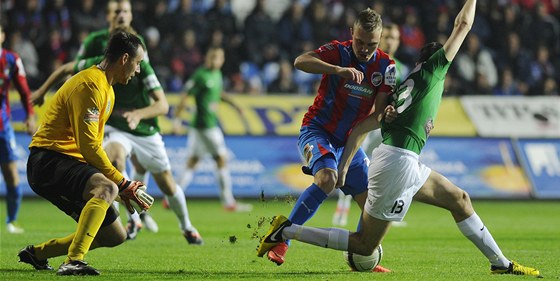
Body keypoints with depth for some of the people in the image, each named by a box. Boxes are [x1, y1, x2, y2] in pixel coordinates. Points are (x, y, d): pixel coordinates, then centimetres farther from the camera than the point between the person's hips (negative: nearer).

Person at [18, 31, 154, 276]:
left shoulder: (107, 89, 20)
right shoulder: (91, 85, -14)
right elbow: (88, 146, -20)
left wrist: (120, 185, 14)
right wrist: (123, 184, -16)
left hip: (71, 163, 10)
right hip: (48, 161, -10)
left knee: (115, 236, 8)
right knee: (106, 189, -37)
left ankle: (37, 253, 21)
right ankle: (74, 262, -47)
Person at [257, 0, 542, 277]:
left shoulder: (400, 90, 20)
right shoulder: (432, 71, 1)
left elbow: (359, 129, 16)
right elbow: (463, 24, 4)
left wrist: (343, 167, 15)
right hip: (398, 163, -9)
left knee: (459, 199, 17)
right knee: (365, 245, -1)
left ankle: (500, 263, 21)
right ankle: (287, 231, -1)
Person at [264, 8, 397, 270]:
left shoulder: (386, 66, -3)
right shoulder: (338, 52, -14)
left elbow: (378, 110, -11)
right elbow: (300, 61, -33)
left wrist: (385, 115, -36)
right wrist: (339, 70, -47)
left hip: (349, 140, 5)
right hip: (317, 130, -5)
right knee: (327, 179, -32)